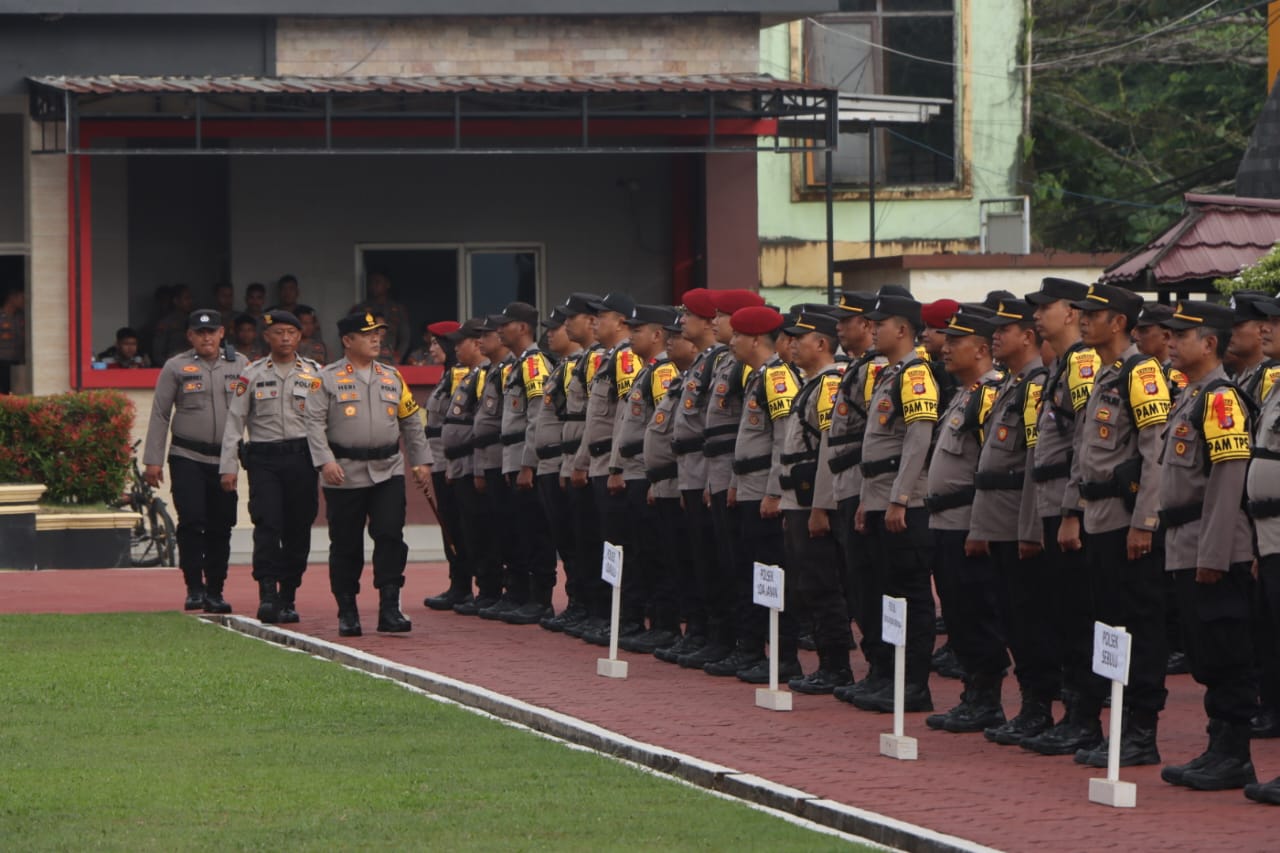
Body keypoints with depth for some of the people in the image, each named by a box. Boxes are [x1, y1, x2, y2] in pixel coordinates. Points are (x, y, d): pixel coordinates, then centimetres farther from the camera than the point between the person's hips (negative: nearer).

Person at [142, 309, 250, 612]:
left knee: (221, 527, 3)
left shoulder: (240, 365, 9)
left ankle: (215, 592, 10)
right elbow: (160, 415, 3)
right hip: (187, 458, -2)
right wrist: (153, 460, -2)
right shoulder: (175, 367, 3)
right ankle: (194, 588, -8)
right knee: (192, 521, -14)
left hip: (226, 458, 2)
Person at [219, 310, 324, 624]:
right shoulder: (252, 374, 7)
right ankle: (267, 595, -17)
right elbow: (234, 421, 6)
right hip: (263, 459, -1)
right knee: (267, 525, -13)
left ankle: (287, 598, 12)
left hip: (302, 458, 1)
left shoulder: (314, 374, 9)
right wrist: (228, 467, -1)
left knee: (298, 531, 3)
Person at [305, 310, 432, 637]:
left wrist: (421, 461, 12)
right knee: (346, 545, 4)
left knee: (391, 536, -10)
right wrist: (325, 461, -18)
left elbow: (412, 423, 17)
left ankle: (390, 609, -8)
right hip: (345, 474, -2)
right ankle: (347, 613, 14)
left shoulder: (392, 378, 12)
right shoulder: (327, 379, 0)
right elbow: (314, 423, -7)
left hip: (388, 471, 2)